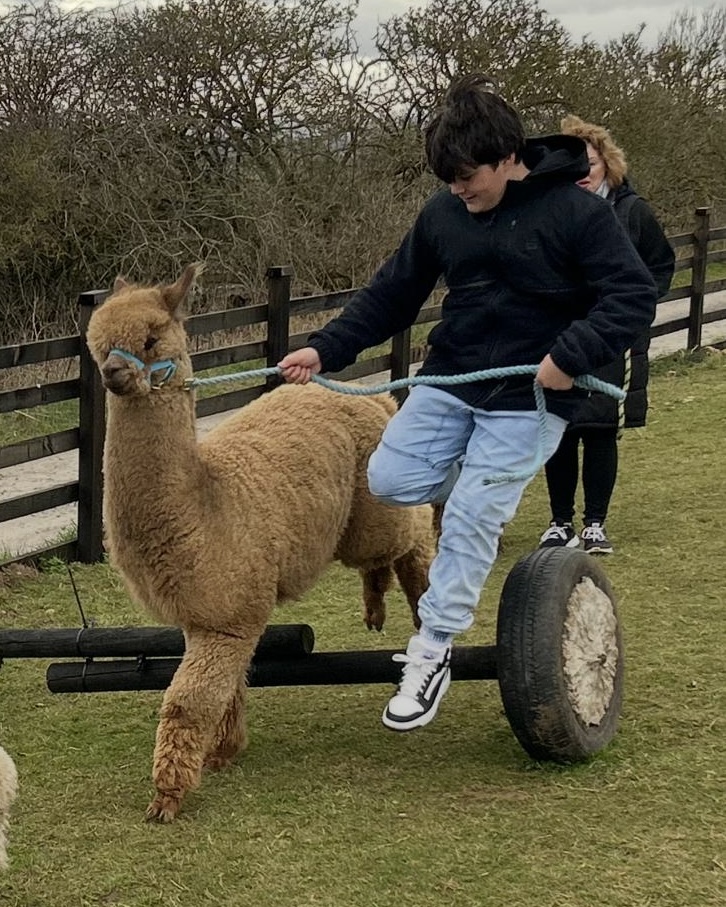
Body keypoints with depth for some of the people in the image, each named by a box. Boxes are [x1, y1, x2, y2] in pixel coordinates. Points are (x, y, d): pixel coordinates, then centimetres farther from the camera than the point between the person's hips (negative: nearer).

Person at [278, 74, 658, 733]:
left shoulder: (575, 212, -13)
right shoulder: (444, 213, 2)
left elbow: (633, 296, -14)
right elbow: (392, 295, 9)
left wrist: (571, 356, -27)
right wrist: (324, 349, -1)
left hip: (528, 400, -5)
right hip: (449, 382, 5)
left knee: (470, 519, -11)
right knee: (390, 480, -9)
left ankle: (433, 650, 2)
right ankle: (484, 485, 20)